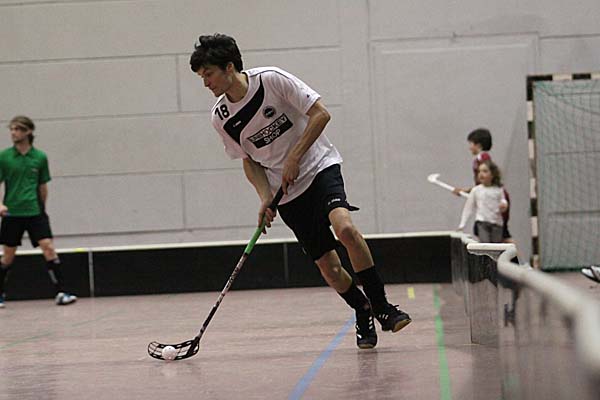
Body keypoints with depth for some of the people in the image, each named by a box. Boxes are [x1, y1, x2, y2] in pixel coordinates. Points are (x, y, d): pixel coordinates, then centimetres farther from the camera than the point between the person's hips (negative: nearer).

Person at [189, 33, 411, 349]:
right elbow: (249, 160, 10)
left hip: (319, 166, -4)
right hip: (287, 194, 4)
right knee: (327, 265, -2)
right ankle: (363, 314, 23)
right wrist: (265, 197, -6)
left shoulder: (272, 80, -14)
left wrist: (293, 158, -18)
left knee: (345, 228, -29)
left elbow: (321, 113, -13)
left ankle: (381, 306, -17)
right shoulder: (220, 118, -2)